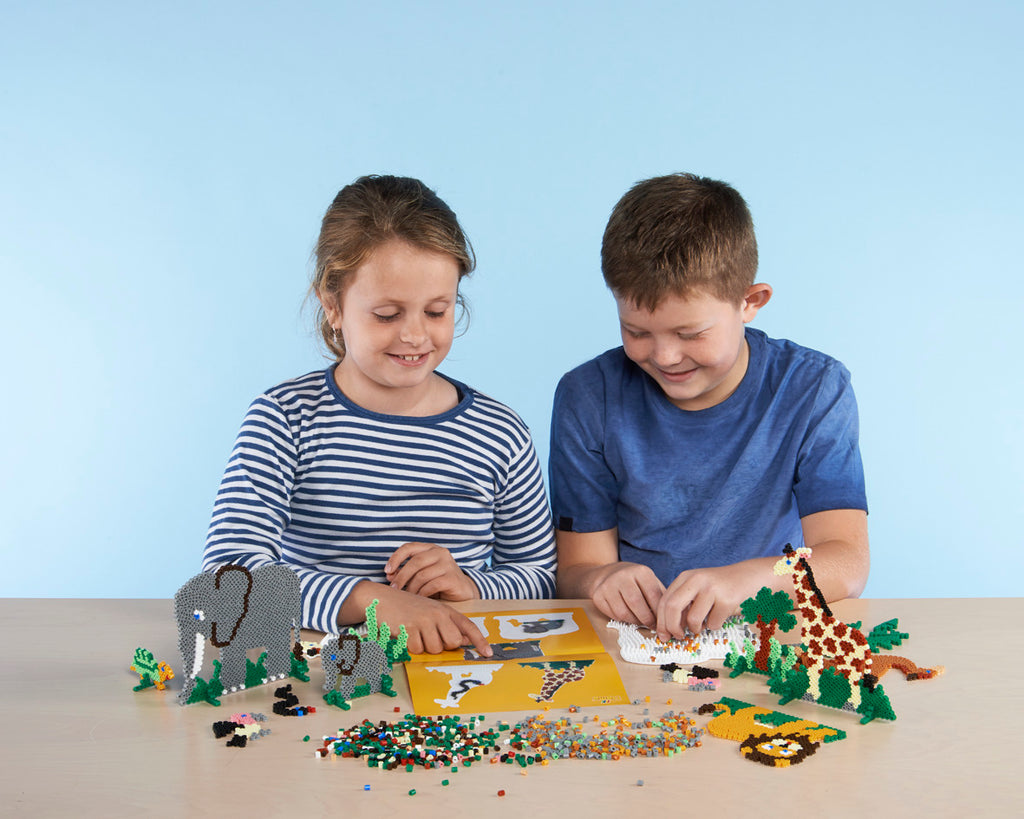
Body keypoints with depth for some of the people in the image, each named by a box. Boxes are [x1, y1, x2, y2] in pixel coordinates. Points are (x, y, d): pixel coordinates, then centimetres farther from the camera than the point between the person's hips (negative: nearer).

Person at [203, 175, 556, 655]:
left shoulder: (500, 437, 3)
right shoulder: (285, 419, -4)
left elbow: (544, 578, 12)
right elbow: (226, 572, -16)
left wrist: (472, 587, -9)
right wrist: (368, 598, -28)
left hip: (459, 668, 2)